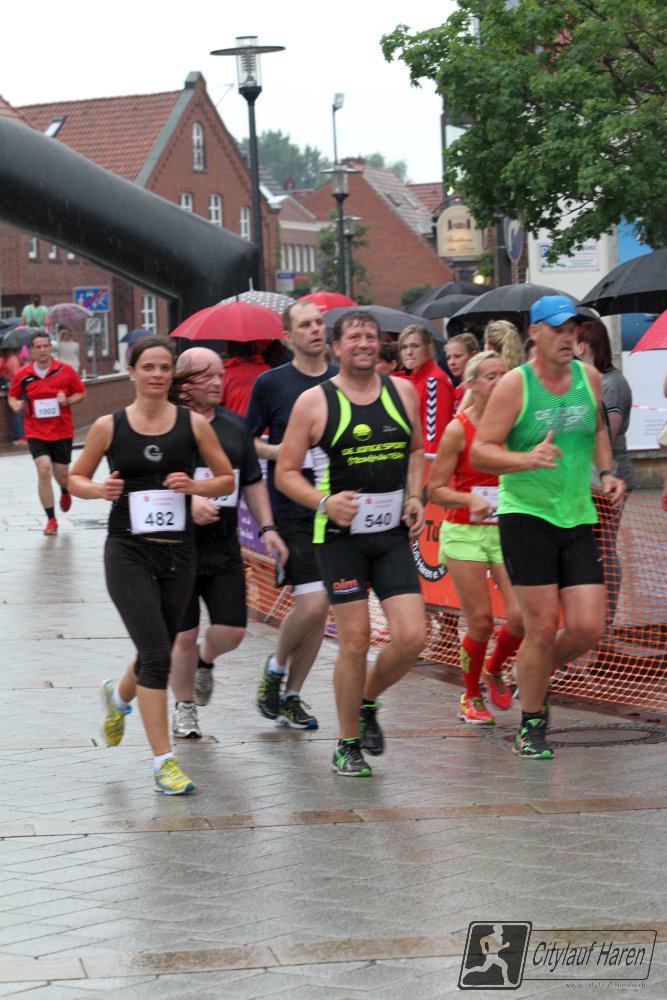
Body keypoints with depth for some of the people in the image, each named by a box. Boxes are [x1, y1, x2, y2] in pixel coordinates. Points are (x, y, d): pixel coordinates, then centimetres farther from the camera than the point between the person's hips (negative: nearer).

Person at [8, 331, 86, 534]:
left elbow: (81, 392, 4)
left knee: (61, 475, 7)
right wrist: (16, 405, -11)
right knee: (44, 470, -17)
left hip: (62, 431, 0)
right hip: (36, 432, 0)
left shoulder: (65, 370, -5)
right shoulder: (22, 375, -3)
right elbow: (12, 396, 12)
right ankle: (51, 519, -5)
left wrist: (67, 401, -16)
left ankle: (65, 492, 49)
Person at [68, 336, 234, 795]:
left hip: (178, 551, 3)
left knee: (158, 654, 14)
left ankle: (119, 696, 49)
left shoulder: (193, 424, 1)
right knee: (157, 655, -13)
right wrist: (99, 490, -11)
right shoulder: (109, 426, -1)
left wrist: (196, 486, -13)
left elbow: (227, 479, 7)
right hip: (128, 552, -3)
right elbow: (76, 477, 10)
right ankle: (164, 761, -7)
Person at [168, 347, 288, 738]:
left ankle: (205, 661, 33)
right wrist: (188, 502, -25)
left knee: (232, 631, -1)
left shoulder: (234, 426, 11)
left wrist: (267, 527, 8)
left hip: (225, 549, 4)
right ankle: (185, 707, 20)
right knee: (184, 635, 0)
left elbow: (253, 482, 18)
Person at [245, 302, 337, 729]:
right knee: (311, 605, -14)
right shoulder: (271, 383, -2)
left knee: (320, 610, 7)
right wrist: (274, 451, -12)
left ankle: (293, 694, 21)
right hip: (292, 512, -4)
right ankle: (276, 666, 14)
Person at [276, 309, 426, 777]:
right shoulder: (314, 402, -5)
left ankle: (368, 702, 22)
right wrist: (324, 502, -17)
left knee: (412, 636, -7)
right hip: (341, 534, -3)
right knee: (355, 641, -4)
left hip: (393, 533, 3)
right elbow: (286, 472, -1)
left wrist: (414, 497, 7)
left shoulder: (403, 393, 6)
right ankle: (348, 745, 12)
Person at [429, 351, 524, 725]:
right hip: (465, 534, -3)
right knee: (481, 621, -6)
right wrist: (471, 500, -22)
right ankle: (471, 697, 17)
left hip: (505, 530, 3)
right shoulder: (458, 429, -7)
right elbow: (436, 490, -7)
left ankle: (494, 669, 23)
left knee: (522, 617, -9)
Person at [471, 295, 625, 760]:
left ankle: (535, 675, 28)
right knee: (542, 628, -6)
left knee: (588, 627, -3)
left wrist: (607, 472, 9)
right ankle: (531, 726, 12)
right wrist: (528, 459, -27)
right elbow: (480, 451, -11)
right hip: (525, 516, -5)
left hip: (578, 518, 5)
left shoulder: (589, 378, 7)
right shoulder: (514, 385, -8)